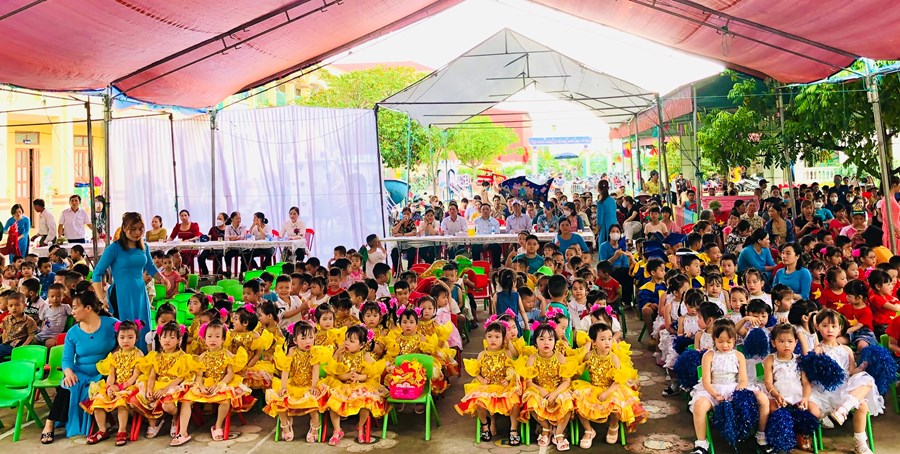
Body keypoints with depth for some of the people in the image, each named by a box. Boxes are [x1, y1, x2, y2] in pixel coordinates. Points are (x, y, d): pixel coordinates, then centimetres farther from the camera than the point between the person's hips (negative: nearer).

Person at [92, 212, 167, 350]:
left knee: (143, 331, 9)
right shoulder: (114, 248, -8)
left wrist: (161, 278, 3)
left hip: (140, 294, 5)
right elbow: (97, 274, -7)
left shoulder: (144, 247, 8)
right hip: (121, 296, -5)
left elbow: (150, 267, 22)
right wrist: (101, 299, -14)